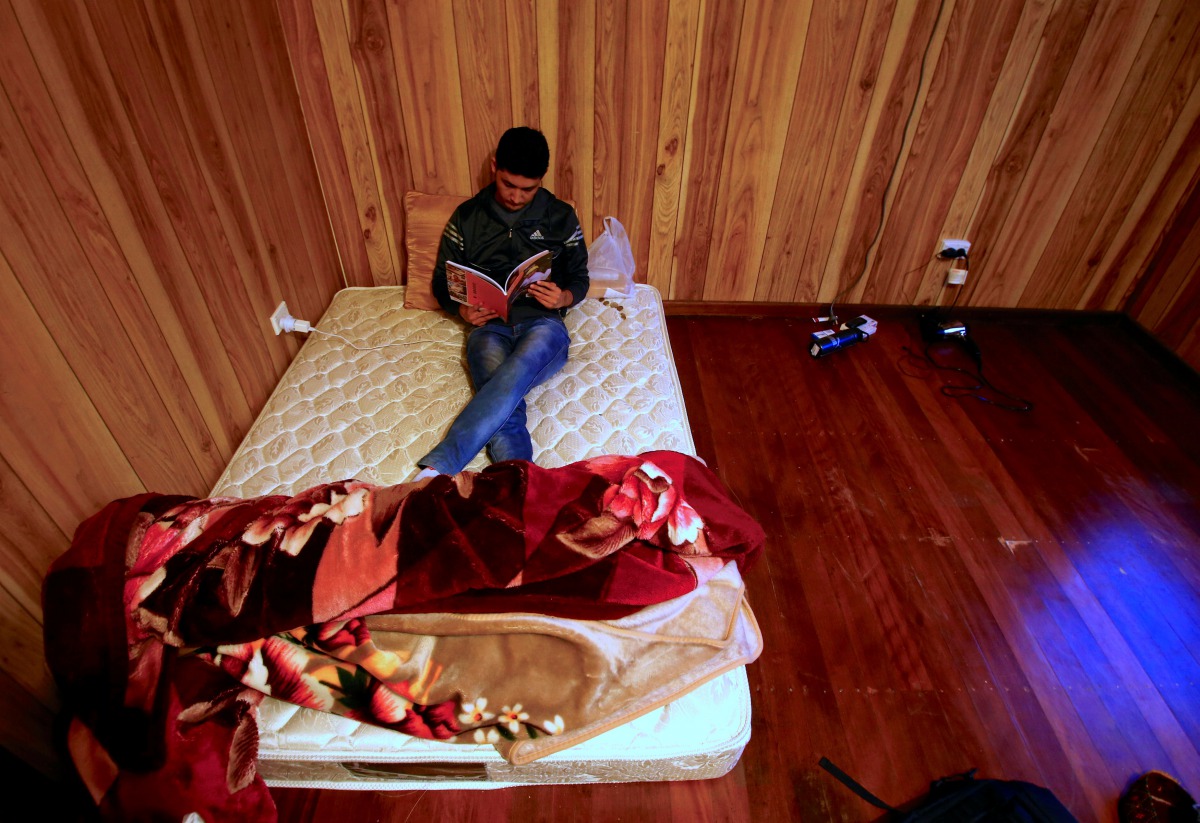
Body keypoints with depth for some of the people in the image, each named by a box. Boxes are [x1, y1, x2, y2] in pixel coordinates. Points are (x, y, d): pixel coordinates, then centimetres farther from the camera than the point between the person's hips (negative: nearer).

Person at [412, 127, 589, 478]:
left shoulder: (561, 217, 11)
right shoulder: (467, 216, 12)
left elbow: (579, 278, 16)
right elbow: (442, 281, 17)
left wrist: (563, 297, -9)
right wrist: (462, 309, -7)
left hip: (542, 323, -1)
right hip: (489, 327, 1)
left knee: (512, 378, -38)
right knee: (507, 408, -33)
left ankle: (436, 468, -44)